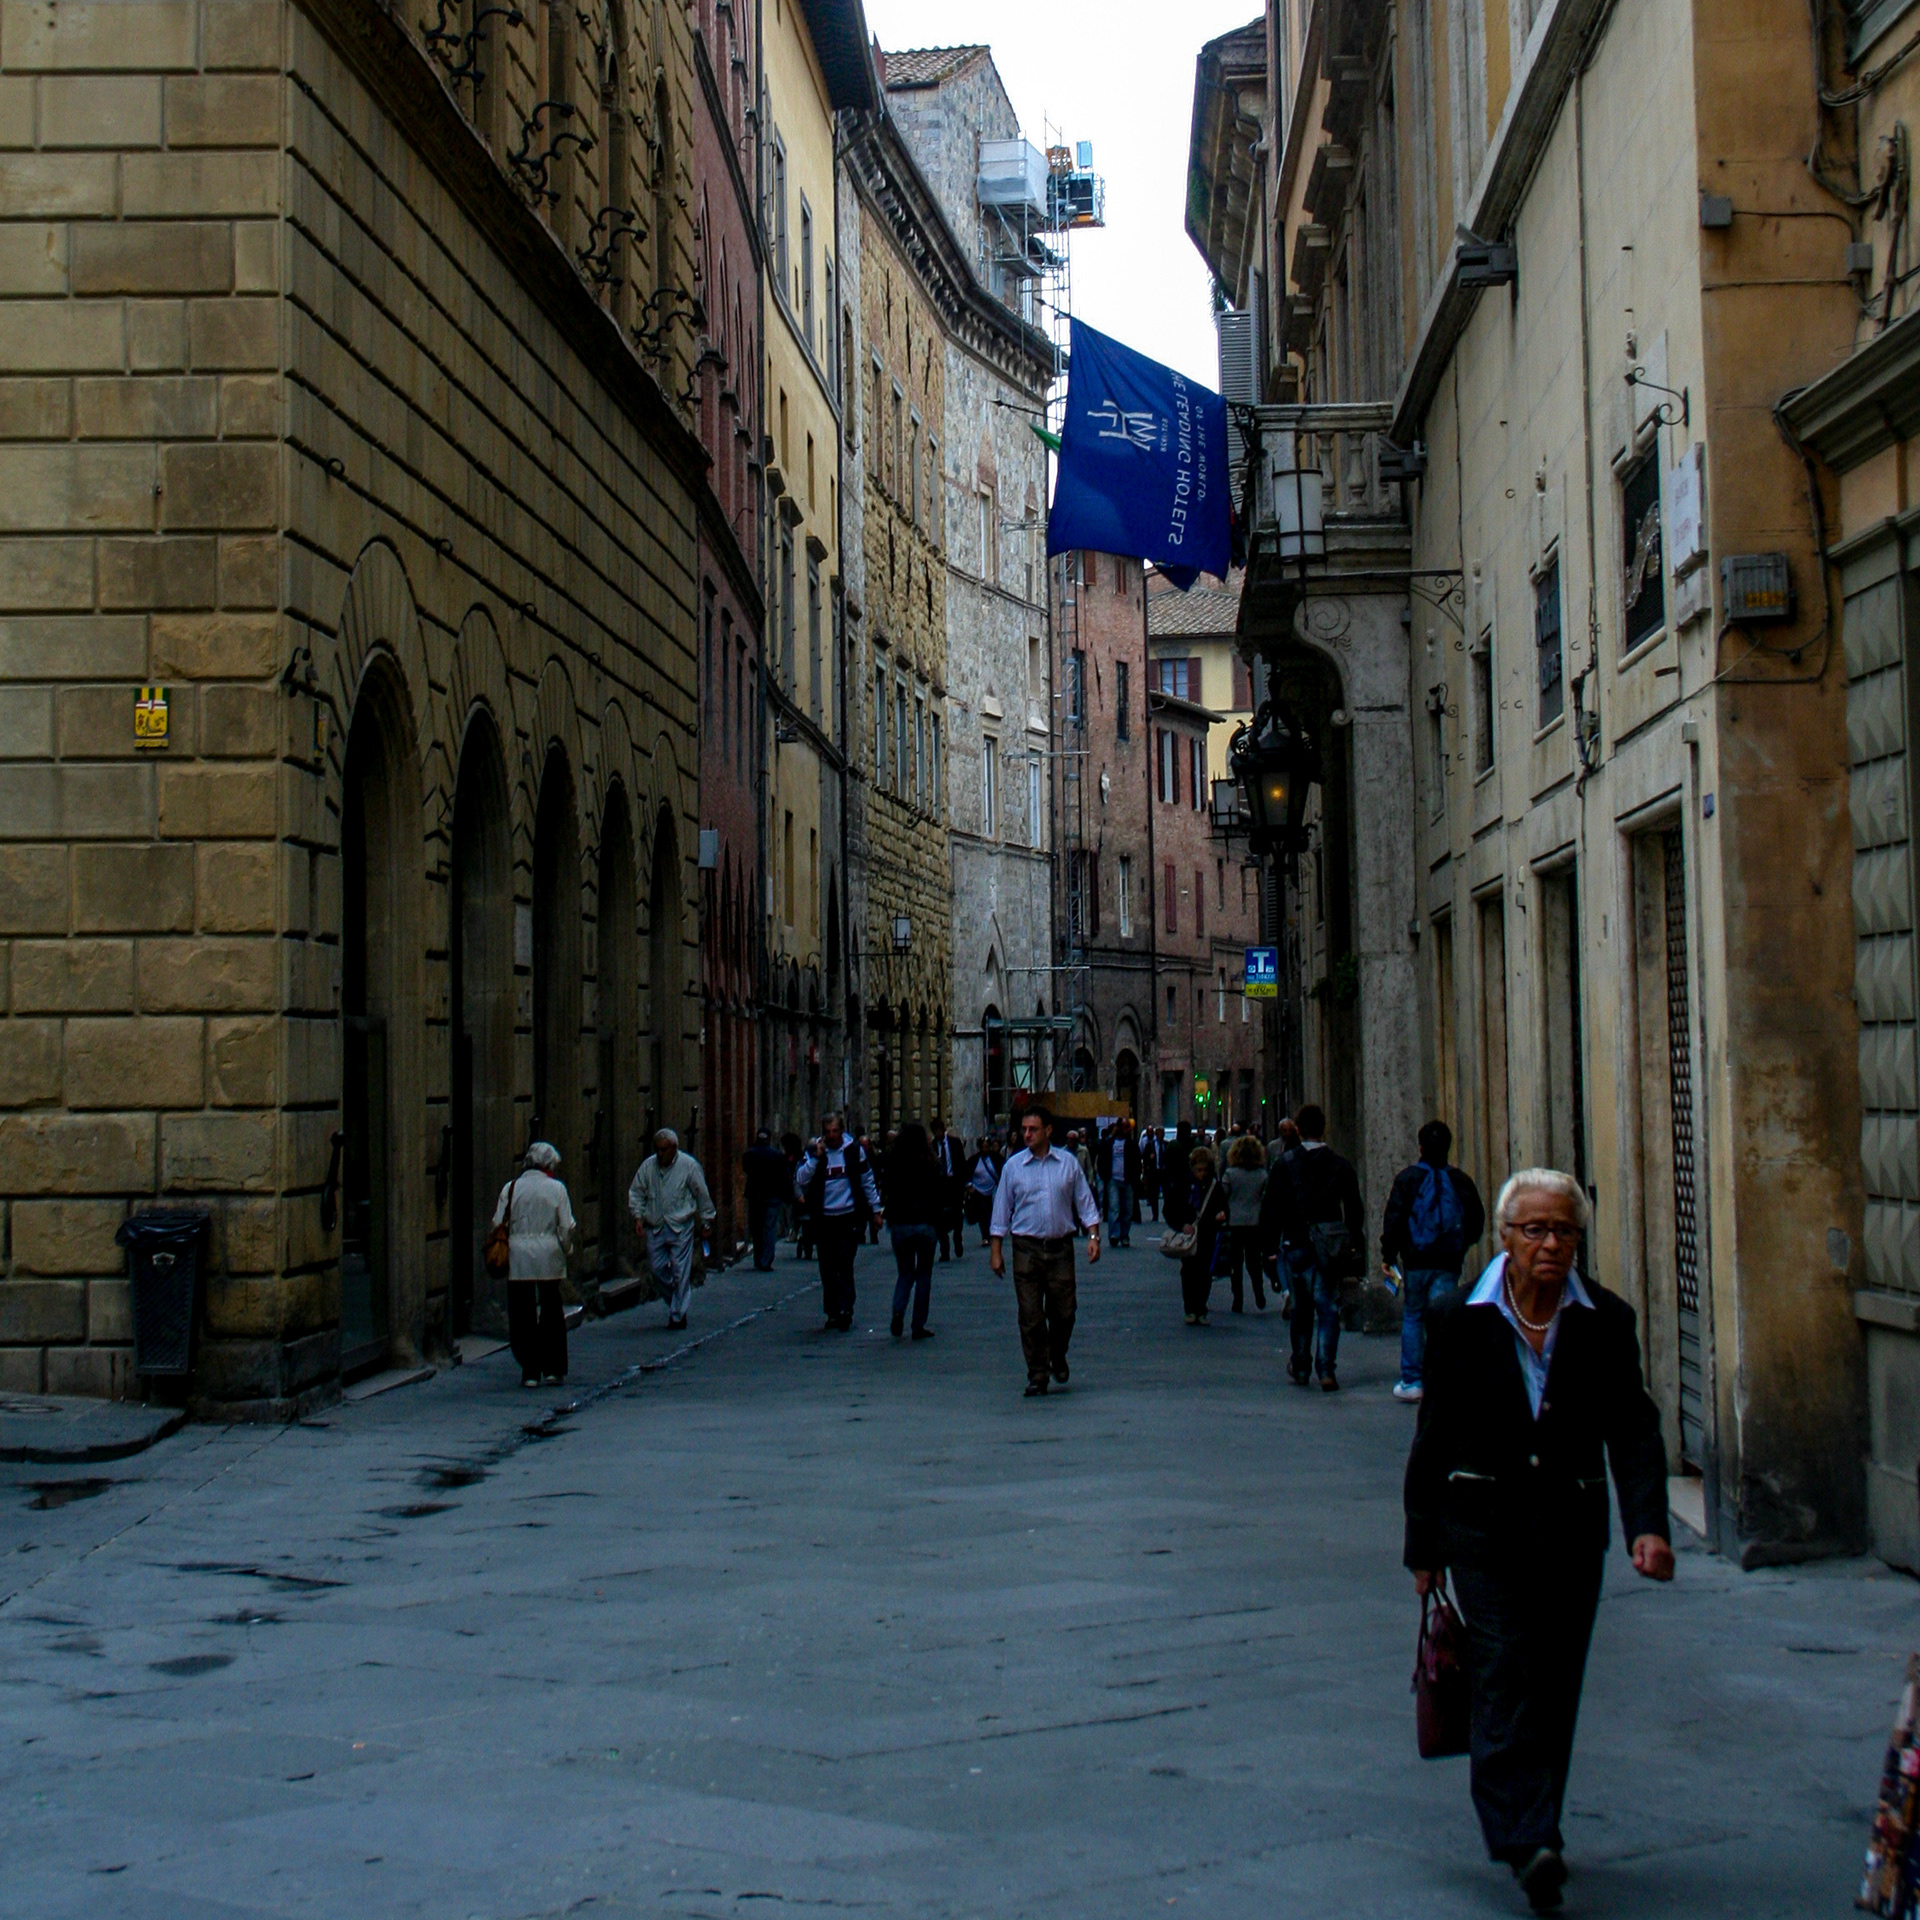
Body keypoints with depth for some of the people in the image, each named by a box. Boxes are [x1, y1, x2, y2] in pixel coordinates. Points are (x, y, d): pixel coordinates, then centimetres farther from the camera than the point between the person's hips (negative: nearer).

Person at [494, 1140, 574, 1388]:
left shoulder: (510, 1188, 2)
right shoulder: (556, 1189, -2)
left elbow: (498, 1224, 3)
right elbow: (566, 1227, -2)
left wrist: (501, 1253, 14)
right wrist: (566, 1250, 14)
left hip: (518, 1259, 0)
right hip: (549, 1258, 0)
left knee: (522, 1316, 4)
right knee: (552, 1314, 10)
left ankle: (530, 1370, 1)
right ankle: (553, 1369, 11)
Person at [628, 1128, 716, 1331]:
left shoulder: (688, 1165, -6)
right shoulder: (648, 1166, 3)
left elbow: (702, 1195, 2)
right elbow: (636, 1192, 12)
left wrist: (706, 1222, 6)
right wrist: (638, 1216, -1)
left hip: (681, 1227, -4)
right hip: (655, 1228, 4)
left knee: (680, 1272, -3)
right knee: (658, 1269, 5)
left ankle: (678, 1315, 4)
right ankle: (677, 1303, 28)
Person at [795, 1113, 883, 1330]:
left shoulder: (855, 1150, 3)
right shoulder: (813, 1151, 5)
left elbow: (868, 1181, 12)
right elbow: (800, 1180, -7)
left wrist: (876, 1209, 11)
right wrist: (816, 1158, -16)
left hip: (849, 1218, -2)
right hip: (823, 1220, 2)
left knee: (844, 1266, -11)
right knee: (827, 1269, 6)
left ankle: (845, 1311, -11)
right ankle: (832, 1313, 15)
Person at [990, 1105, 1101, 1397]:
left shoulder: (1068, 1163, 4)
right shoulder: (1014, 1166, 3)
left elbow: (1085, 1203, 8)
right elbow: (1001, 1210, 6)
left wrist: (1093, 1235, -4)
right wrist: (996, 1250, 3)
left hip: (1060, 1248, 1)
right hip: (1026, 1249, -1)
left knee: (1064, 1312, 4)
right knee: (1031, 1317, -1)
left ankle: (1057, 1357, 32)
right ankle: (1037, 1376, 7)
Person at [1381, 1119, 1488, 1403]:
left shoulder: (1407, 1178, -2)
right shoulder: (1460, 1181, 5)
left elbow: (1394, 1220, -6)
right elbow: (1477, 1222, 9)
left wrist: (1388, 1255, 0)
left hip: (1415, 1262, -1)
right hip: (1448, 1263, 1)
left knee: (1412, 1318, 11)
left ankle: (1411, 1382, 10)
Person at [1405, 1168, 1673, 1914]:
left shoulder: (1606, 1322, 0)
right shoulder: (1460, 1320, -3)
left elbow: (1633, 1431, -2)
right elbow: (1433, 1439, 2)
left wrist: (1648, 1523, -17)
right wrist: (1424, 1546, 3)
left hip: (1573, 1526, 2)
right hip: (1485, 1523, -2)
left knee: (1555, 1689, 9)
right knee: (1505, 1681, -11)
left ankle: (1529, 1832, 24)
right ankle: (1529, 1843, -16)